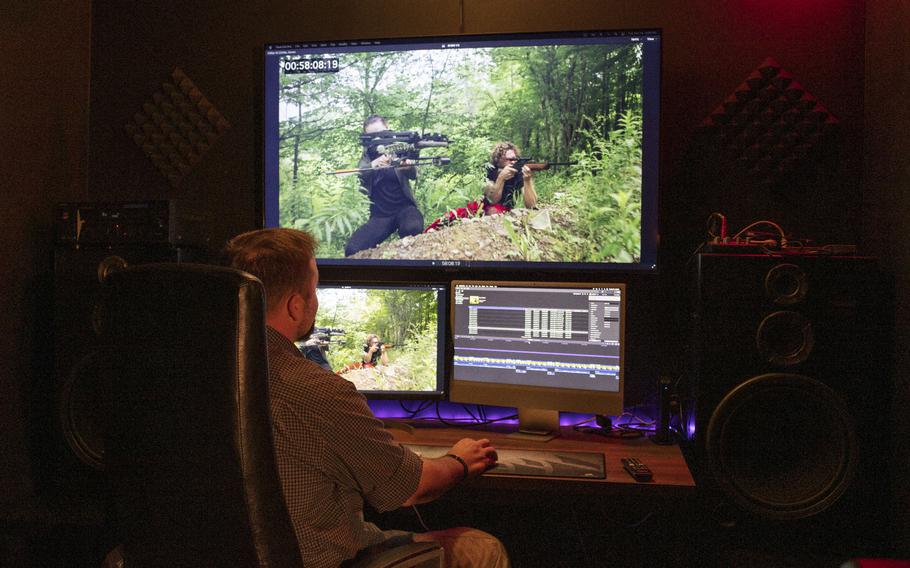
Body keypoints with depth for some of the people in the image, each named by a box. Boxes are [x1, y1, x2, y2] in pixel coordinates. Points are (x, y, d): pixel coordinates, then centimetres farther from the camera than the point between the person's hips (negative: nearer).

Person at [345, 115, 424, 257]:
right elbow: (360, 176, -15)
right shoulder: (368, 154, 4)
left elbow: (413, 175, -15)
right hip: (380, 215, 2)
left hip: (404, 207, -2)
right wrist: (373, 165, -38)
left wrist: (407, 164, -40)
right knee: (352, 249, -19)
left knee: (413, 228, -37)